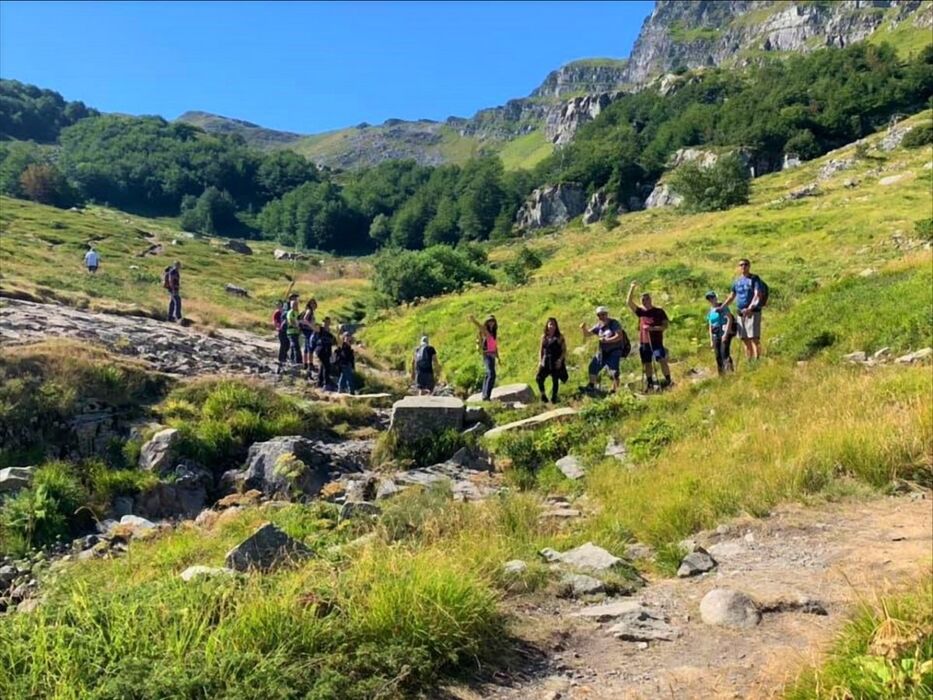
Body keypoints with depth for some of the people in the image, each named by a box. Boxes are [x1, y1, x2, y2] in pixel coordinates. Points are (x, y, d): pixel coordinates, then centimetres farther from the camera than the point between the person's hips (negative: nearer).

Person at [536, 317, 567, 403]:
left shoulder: (559, 337, -4)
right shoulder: (544, 337, 7)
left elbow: (564, 350, -4)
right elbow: (541, 350, 12)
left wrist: (560, 360, -15)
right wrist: (540, 361, 4)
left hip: (556, 362, -3)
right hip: (546, 362, 3)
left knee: (555, 380, 4)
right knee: (539, 378, -8)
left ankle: (554, 397, 20)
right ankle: (543, 395, 13)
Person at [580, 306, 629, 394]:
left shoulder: (614, 323, -8)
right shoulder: (599, 326, 8)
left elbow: (619, 336, -19)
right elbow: (587, 334, 10)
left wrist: (607, 340, -27)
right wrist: (584, 328, -12)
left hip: (614, 351, -6)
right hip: (603, 352, 6)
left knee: (614, 371, -15)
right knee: (593, 367, 6)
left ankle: (615, 390, -4)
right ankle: (591, 386, 20)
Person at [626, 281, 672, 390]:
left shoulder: (659, 311, -2)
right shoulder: (641, 311, 7)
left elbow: (665, 325, -4)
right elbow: (629, 302, -3)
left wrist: (653, 328, -20)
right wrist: (632, 288, -11)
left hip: (656, 341, -4)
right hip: (643, 342, 4)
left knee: (662, 360, -15)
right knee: (647, 363, 11)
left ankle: (668, 380, -5)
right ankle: (649, 382, 23)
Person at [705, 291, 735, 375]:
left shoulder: (723, 307, -2)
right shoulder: (710, 311, 16)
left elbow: (730, 319, -10)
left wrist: (726, 333, -18)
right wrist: (711, 340, 13)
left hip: (725, 333, -6)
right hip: (716, 335, 6)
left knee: (724, 352, -21)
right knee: (718, 356, 3)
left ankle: (730, 371, -22)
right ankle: (721, 374, 9)